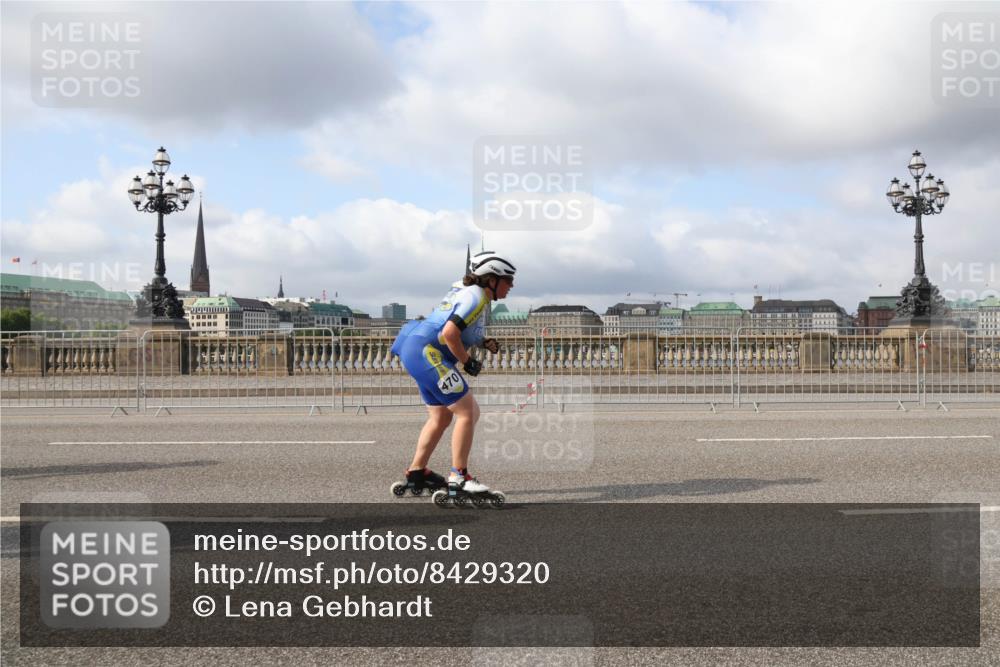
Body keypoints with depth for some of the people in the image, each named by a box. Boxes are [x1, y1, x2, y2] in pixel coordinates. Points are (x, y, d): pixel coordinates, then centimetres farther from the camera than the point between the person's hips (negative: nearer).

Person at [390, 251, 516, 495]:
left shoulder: (465, 290, 17)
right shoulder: (476, 296, -13)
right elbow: (449, 333, -24)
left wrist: (483, 342, 10)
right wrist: (468, 362, -11)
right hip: (428, 354, -11)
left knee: (441, 417, 18)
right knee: (467, 412, -9)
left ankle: (416, 472, 26)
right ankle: (458, 476, -6)